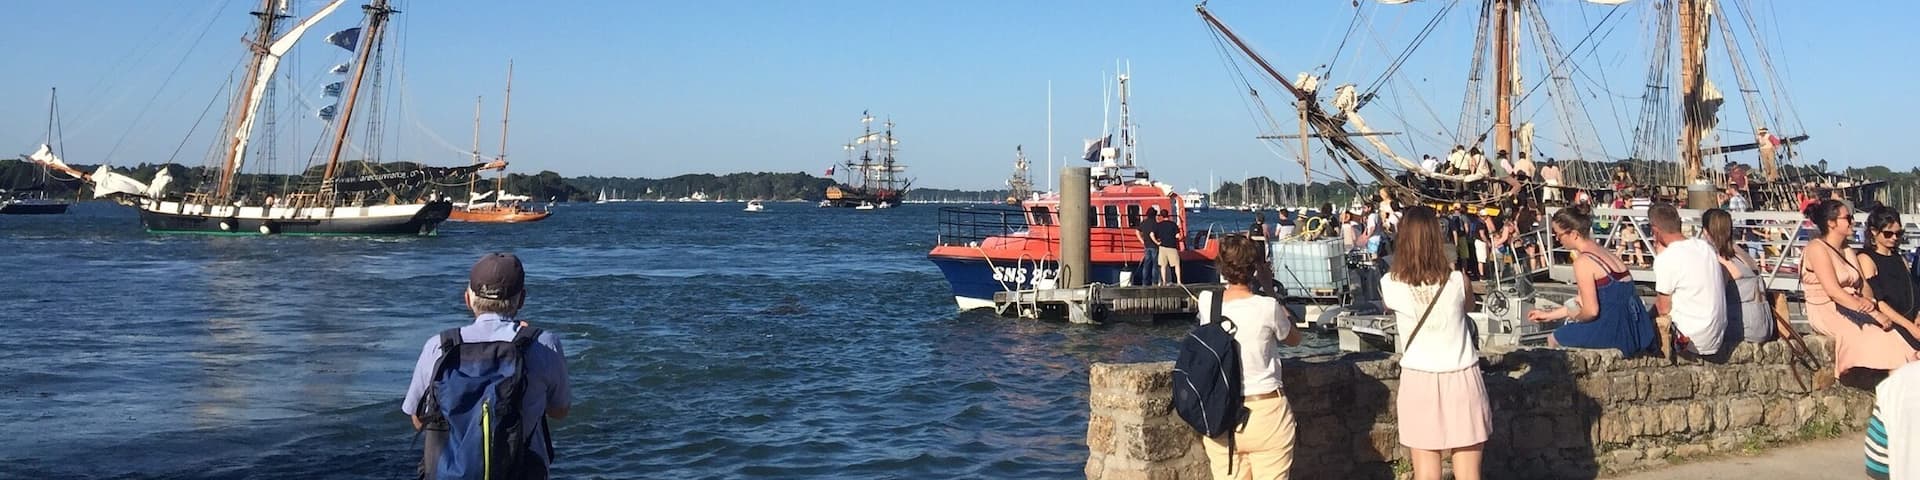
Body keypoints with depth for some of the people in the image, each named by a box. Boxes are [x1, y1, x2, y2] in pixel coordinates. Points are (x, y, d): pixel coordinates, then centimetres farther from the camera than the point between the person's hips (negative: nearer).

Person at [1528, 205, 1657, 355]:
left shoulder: (1583, 262, -16)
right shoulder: (1603, 252, 13)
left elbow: (1591, 311, -18)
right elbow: (1585, 301, 19)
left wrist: (1574, 317, 3)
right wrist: (1549, 314, 25)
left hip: (1616, 331, -9)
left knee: (1554, 339, 14)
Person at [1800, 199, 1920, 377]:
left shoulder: (1847, 251, 18)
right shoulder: (1817, 249, -9)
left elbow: (1864, 285, 13)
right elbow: (1833, 291, -19)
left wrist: (1869, 301, -12)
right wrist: (1873, 314, -22)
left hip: (1851, 309, 7)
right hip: (1827, 313, -7)